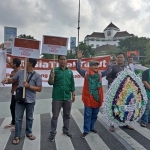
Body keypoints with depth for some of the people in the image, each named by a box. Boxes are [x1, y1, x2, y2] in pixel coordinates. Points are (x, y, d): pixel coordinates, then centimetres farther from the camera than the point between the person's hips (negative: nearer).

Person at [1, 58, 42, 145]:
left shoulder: (37, 76, -8)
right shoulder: (20, 72, 2)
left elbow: (39, 89, -8)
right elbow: (13, 79, 17)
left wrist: (29, 86, -17)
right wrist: (7, 80, -5)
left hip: (30, 100, -2)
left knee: (29, 117, 15)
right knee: (18, 118, 8)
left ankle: (29, 133, 35)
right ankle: (17, 136, 22)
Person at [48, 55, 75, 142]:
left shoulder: (70, 72, 6)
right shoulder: (55, 70, -4)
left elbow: (72, 84, 9)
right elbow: (51, 83, -8)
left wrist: (73, 94, 7)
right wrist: (51, 78, -28)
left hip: (67, 97, 4)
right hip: (57, 98, -3)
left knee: (67, 115, 14)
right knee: (55, 116, 6)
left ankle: (66, 130, 29)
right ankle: (53, 133, 17)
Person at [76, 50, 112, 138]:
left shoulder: (100, 74, 8)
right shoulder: (86, 73, -5)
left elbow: (108, 71, 11)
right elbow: (78, 68, -15)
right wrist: (79, 59, -26)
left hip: (97, 98, 5)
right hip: (88, 98, -5)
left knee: (95, 115, 16)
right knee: (88, 115, 3)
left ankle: (91, 127, 33)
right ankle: (86, 130, 13)